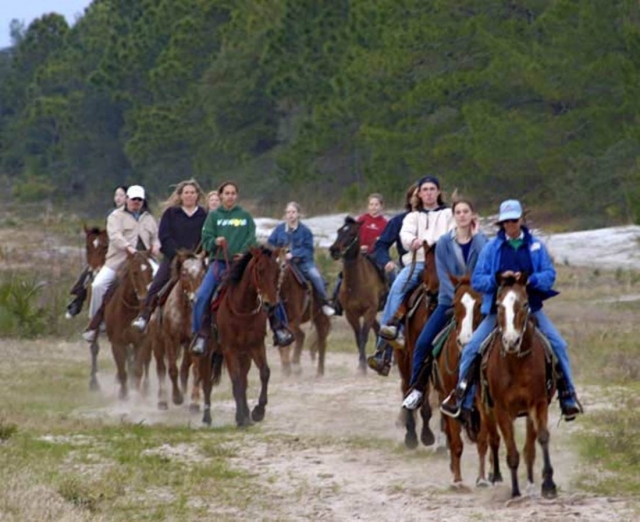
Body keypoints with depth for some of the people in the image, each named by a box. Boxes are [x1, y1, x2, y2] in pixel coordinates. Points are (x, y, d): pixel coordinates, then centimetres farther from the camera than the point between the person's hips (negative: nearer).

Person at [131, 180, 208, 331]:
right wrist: (178, 253, -11)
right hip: (172, 257, -1)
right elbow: (164, 236, 0)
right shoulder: (171, 213, 8)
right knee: (156, 285, -13)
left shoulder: (204, 216, 9)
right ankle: (144, 317, -10)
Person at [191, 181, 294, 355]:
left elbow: (251, 238, 2)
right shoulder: (214, 216, 8)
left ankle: (278, 326, 1)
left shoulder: (245, 216, 10)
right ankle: (201, 335, -8)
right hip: (219, 261, -1)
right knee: (202, 295, -19)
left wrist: (243, 252, -16)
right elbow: (206, 239, 1)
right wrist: (215, 242, -21)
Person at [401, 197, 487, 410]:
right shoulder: (444, 243, 0)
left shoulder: (481, 241, -1)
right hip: (450, 301, 1)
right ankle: (416, 388, 0)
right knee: (423, 342, -12)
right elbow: (444, 275, -6)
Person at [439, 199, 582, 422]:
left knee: (558, 345, -12)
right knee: (471, 349, -11)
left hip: (531, 308, 0)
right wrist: (497, 279, -19)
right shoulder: (492, 247, 3)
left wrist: (530, 280, -22)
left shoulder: (536, 246, 4)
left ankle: (568, 396, -1)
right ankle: (462, 400, -2)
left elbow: (549, 275, -2)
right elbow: (476, 280, 0)